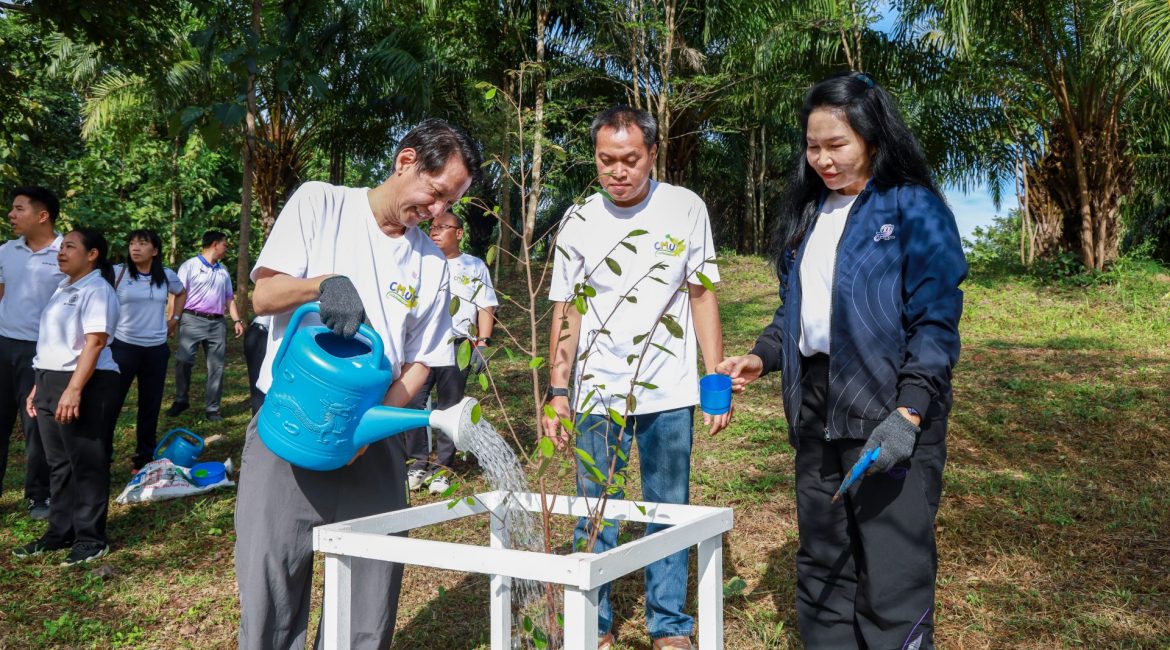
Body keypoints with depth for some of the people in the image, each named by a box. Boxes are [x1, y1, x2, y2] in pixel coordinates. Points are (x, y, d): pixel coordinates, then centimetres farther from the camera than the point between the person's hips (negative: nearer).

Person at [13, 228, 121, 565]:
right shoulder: (64, 288, 18)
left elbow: (95, 343, -20)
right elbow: (54, 344, 21)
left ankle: (91, 537, 8)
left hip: (85, 385, -9)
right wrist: (40, 386, 19)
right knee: (58, 464, 14)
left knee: (87, 464, -1)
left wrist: (74, 389, -26)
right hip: (52, 382, 9)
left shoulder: (96, 290, -11)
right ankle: (60, 531, 24)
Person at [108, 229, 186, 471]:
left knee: (150, 406, 10)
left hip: (156, 349, 3)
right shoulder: (117, 273, -6)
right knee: (111, 404, -2)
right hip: (123, 347, -3)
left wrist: (174, 319, 17)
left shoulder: (167, 276, 5)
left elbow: (182, 293, 24)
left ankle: (144, 458, 22)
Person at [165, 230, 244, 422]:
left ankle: (212, 408, 10)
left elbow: (229, 298, 21)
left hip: (217, 323, 5)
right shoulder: (190, 266, 0)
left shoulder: (223, 271, 19)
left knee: (216, 367, 4)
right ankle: (181, 400, 11)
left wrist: (236, 320, 10)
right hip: (193, 320, -5)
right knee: (183, 360, -8)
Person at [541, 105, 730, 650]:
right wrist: (558, 390, -2)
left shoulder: (686, 208, -1)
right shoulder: (578, 222, 1)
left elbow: (702, 296, 3)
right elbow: (566, 312, 4)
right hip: (598, 391, 1)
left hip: (669, 392, 0)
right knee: (594, 516, 7)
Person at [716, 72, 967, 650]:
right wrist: (761, 357, 2)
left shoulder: (914, 208, -5)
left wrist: (909, 413, -19)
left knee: (892, 573, -4)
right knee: (821, 563, 15)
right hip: (815, 406, 7)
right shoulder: (809, 212, 14)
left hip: (889, 408, -6)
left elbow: (936, 321, -10)